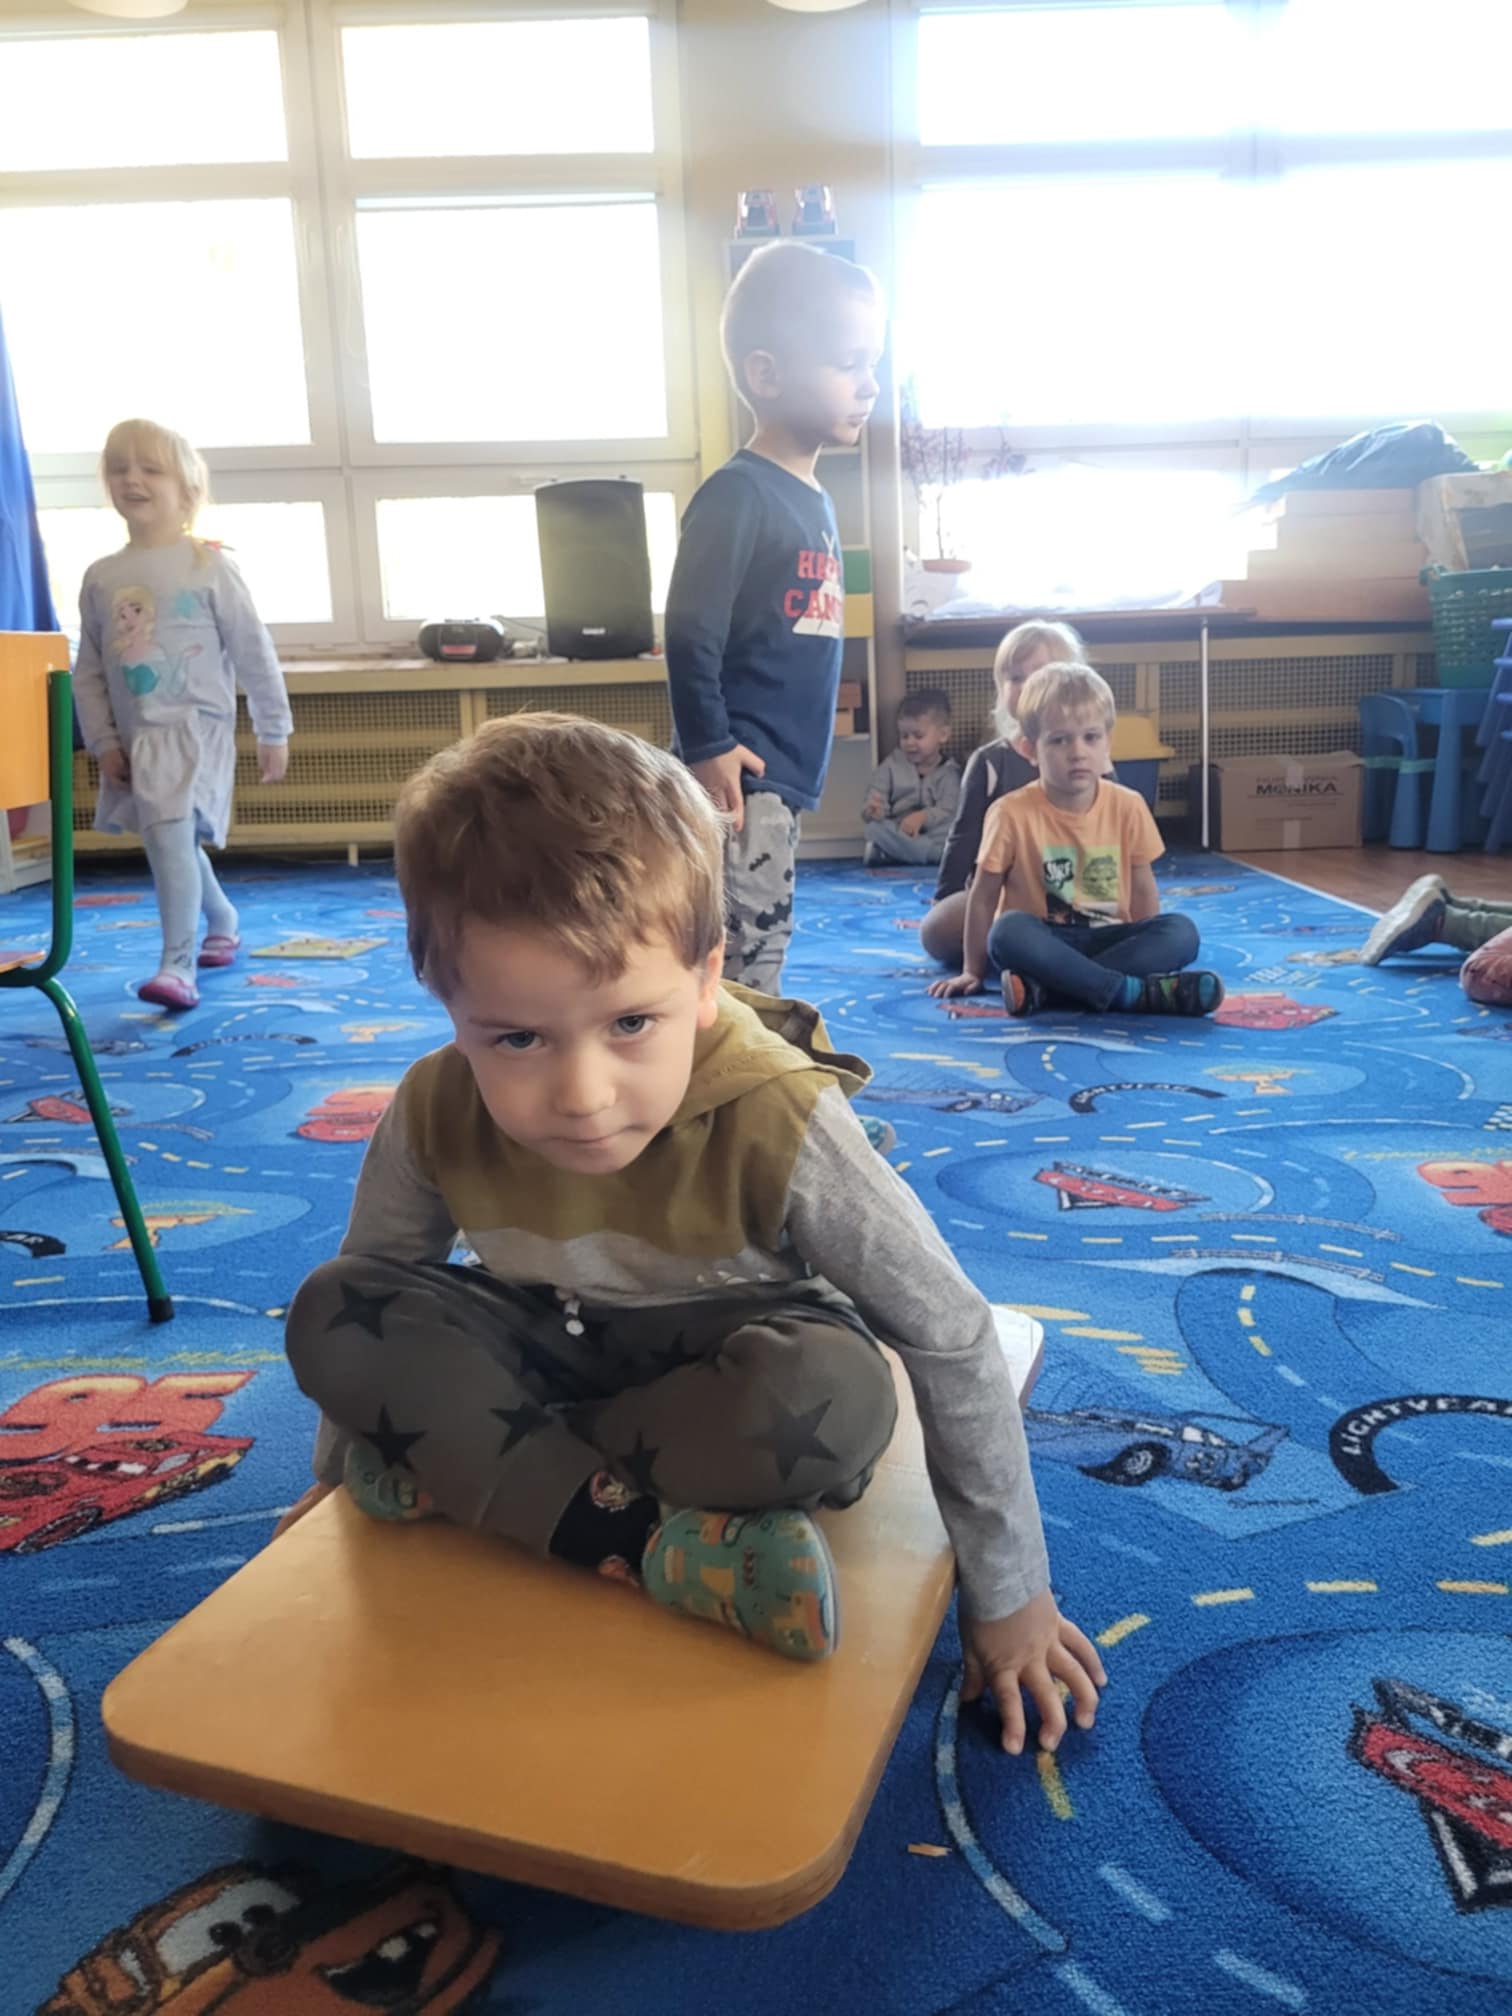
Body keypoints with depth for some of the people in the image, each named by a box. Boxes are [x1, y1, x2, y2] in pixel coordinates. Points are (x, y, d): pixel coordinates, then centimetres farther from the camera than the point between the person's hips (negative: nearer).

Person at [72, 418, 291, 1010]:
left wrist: (274, 732, -2)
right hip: (134, 738, 6)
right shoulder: (100, 577, 6)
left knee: (169, 834, -21)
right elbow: (87, 671, 9)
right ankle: (223, 922, 41)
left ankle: (177, 965, -17)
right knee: (177, 840, 17)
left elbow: (254, 653, -3)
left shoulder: (209, 565, -6)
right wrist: (102, 741, 1)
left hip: (194, 729, -6)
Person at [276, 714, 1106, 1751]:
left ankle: (465, 1469, -19)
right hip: (555, 1346, 3)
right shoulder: (436, 1114, -22)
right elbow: (369, 1287, -2)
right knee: (332, 1315, -23)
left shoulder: (776, 1122, -32)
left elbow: (954, 1337, -23)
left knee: (837, 1394, -38)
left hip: (727, 1359, -2)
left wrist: (1011, 1597, -15)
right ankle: (648, 1541, -27)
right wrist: (340, 1472, 10)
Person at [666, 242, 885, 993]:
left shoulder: (812, 499, 15)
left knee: (760, 958, 17)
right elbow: (689, 633, -20)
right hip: (743, 780, -9)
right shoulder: (738, 494, -14)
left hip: (782, 777, 9)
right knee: (743, 970, -4)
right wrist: (708, 748, -18)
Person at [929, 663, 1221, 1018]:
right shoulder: (1012, 813, -10)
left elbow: (1143, 890, 8)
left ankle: (1044, 988, -32)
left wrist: (1150, 952, 0)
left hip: (1108, 942, 3)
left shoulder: (1128, 807, -1)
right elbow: (983, 896, -4)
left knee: (1182, 932, -24)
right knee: (1009, 931, -35)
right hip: (1043, 943, -3)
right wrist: (974, 971, -3)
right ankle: (1132, 992, -35)